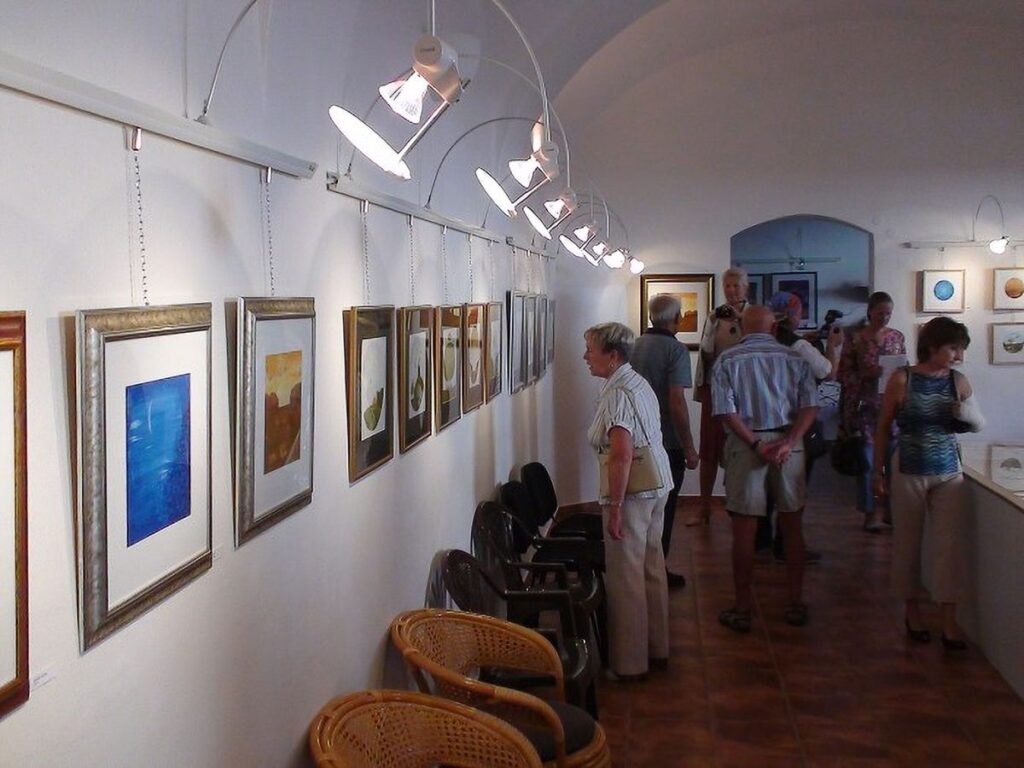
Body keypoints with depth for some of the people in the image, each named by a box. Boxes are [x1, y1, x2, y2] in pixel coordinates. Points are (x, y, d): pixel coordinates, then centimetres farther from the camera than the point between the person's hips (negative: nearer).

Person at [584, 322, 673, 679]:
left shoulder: (617, 394, -19)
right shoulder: (638, 382, 12)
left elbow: (622, 455, -26)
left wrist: (615, 508, -22)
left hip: (633, 489, -10)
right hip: (658, 484, 10)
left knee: (625, 576, 0)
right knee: (652, 567, 18)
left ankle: (629, 664, 9)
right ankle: (657, 648, 30)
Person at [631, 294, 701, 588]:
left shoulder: (635, 346, 4)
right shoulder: (675, 350, -15)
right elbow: (676, 403, -20)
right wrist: (689, 448, -13)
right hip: (667, 443, -6)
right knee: (663, 510, 5)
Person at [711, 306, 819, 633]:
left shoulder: (728, 360, 0)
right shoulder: (794, 358, 5)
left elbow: (726, 410, -10)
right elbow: (810, 406, -5)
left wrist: (756, 444, -11)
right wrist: (788, 442, -12)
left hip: (745, 446, -2)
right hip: (789, 444, 2)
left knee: (744, 530, 4)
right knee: (792, 526, 12)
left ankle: (743, 608, 9)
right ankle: (796, 603, 20)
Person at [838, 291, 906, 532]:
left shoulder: (897, 337, 10)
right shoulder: (855, 339, -2)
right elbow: (843, 374, -3)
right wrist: (867, 375, -17)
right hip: (865, 406, -3)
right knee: (867, 460, -1)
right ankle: (871, 511, 9)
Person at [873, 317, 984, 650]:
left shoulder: (958, 381, 1)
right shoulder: (902, 379, -7)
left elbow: (980, 425, 10)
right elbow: (883, 428, -1)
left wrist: (969, 413, -13)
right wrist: (878, 472, -1)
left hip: (948, 473, 2)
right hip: (909, 473, -2)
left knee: (949, 545, -1)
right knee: (908, 544, 8)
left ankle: (949, 622, 3)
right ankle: (912, 611, 24)